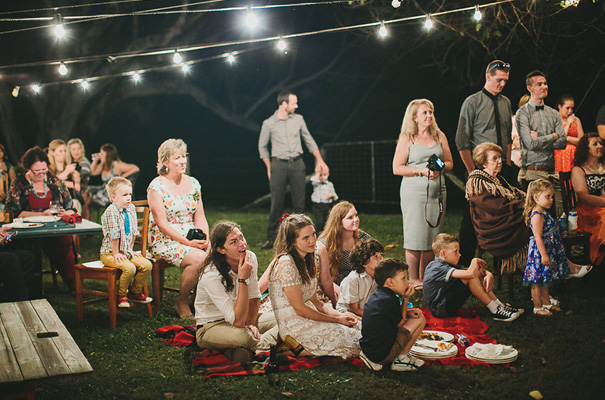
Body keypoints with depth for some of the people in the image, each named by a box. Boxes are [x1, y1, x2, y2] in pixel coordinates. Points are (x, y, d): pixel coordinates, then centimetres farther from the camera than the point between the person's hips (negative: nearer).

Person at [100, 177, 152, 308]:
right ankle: (121, 295, -5)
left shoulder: (131, 208, 6)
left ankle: (134, 292, 12)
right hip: (109, 253, -7)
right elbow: (114, 235, -18)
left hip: (126, 252, 7)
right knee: (129, 268, -28)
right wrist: (116, 253, -16)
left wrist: (130, 249, 11)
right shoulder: (111, 212, -18)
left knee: (147, 265, -7)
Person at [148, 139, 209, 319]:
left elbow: (200, 217, 10)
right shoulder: (157, 187, -8)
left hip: (193, 237, 6)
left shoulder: (193, 183, 11)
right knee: (198, 259, -31)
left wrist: (205, 238, -10)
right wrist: (188, 242, -21)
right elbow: (162, 223, -13)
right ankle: (182, 302, -7)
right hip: (165, 240, -5)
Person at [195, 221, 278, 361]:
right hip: (211, 327, -7)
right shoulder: (211, 275, -29)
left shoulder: (251, 258, -9)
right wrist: (243, 278, -35)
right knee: (243, 336, -39)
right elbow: (238, 322, -33)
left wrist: (250, 323, -9)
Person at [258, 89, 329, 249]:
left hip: (297, 164, 3)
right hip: (279, 164, -3)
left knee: (299, 202, 3)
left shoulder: (298, 119, 7)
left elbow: (309, 141, 15)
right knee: (277, 203, -4)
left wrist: (320, 161, 10)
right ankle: (271, 238, 5)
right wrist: (269, 168, 5)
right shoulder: (269, 123, -1)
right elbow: (262, 146, 9)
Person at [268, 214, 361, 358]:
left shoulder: (306, 260, 12)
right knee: (356, 341, -17)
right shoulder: (285, 263, -17)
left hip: (310, 316, 9)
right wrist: (336, 319, -12)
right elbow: (300, 309, -17)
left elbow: (314, 301, 13)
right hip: (294, 324, -9)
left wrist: (340, 315, -5)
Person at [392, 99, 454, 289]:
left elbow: (449, 162, 16)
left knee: (432, 236, 5)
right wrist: (422, 171, -14)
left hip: (437, 191, 4)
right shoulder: (407, 138, 0)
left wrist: (440, 167, -7)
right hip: (414, 192, -4)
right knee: (415, 237, -4)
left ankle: (424, 278, 14)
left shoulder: (439, 136, 12)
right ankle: (413, 279, 6)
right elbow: (397, 168, -5)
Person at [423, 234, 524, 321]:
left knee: (478, 273, 2)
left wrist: (488, 274, -11)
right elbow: (470, 273, -33)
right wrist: (475, 261, -12)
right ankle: (495, 311, -14)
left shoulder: (447, 265, 9)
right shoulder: (439, 268, -22)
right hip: (440, 310, -10)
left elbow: (476, 270, 9)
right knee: (470, 277, -23)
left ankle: (499, 305, 3)